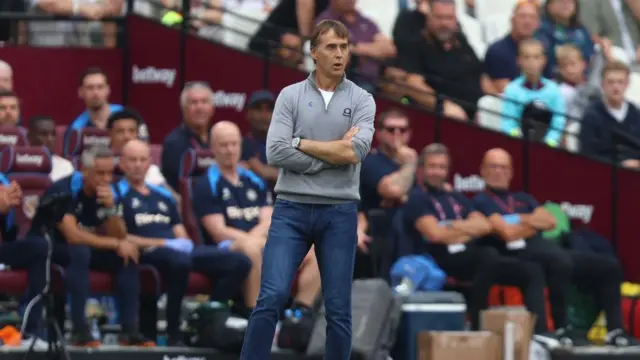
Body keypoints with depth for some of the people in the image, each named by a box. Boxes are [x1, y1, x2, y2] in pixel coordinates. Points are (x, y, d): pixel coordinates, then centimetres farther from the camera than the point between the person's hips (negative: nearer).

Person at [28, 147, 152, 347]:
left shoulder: (110, 193, -3)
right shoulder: (64, 190, -23)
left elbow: (119, 238, -8)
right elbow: (72, 236, -32)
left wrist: (111, 208, -25)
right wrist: (116, 244, -27)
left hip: (82, 250, 7)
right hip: (46, 248, -7)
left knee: (128, 255, -14)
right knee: (80, 252, -37)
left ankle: (129, 330, -17)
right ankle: (80, 330, -37)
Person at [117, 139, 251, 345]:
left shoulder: (164, 195, 27)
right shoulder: (118, 195, 4)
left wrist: (183, 242, 0)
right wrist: (163, 243, -12)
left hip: (179, 250, 7)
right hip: (147, 253, -7)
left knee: (239, 263, -9)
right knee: (179, 261, -43)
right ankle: (173, 334, -31)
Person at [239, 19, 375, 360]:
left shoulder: (361, 100, 4)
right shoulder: (290, 96, 4)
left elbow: (355, 151, -13)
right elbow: (276, 153, -10)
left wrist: (302, 144, -9)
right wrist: (332, 152, -11)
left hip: (339, 214, 1)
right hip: (291, 210, -1)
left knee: (338, 309, 1)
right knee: (271, 298, -12)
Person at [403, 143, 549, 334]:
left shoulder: (456, 198, 26)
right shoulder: (418, 198, 4)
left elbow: (485, 225, 14)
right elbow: (435, 234, -11)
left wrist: (456, 227, -4)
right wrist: (469, 229, 3)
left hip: (470, 258, 8)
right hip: (440, 261, -8)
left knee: (532, 272, -7)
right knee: (487, 256, -38)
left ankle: (539, 334, -21)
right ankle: (477, 330, -37)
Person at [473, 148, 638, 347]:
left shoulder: (523, 198, 29)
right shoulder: (482, 201, 5)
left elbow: (550, 222, 14)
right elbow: (508, 233, -10)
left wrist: (523, 220, 1)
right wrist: (534, 223, 6)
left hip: (545, 250, 8)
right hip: (517, 256, -8)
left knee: (609, 265, -5)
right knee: (561, 262, -40)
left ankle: (615, 330, -10)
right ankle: (561, 329, -29)